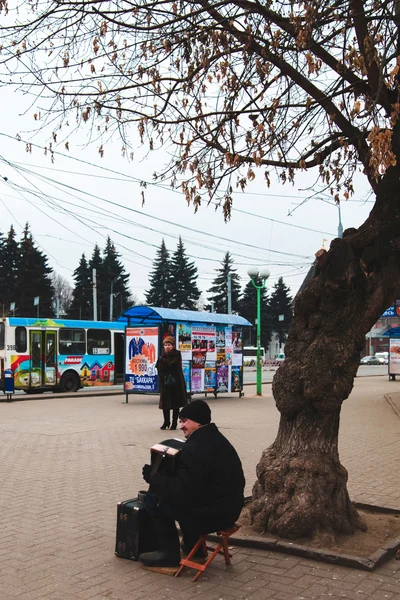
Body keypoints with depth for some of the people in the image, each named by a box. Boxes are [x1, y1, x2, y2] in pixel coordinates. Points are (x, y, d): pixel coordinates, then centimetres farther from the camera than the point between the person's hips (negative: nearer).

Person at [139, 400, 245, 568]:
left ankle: (169, 553, 10)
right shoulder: (215, 438, 10)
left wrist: (153, 477, -10)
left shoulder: (195, 449, -22)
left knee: (154, 499, -1)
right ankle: (193, 546, 33)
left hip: (213, 514, -10)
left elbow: (181, 492, -22)